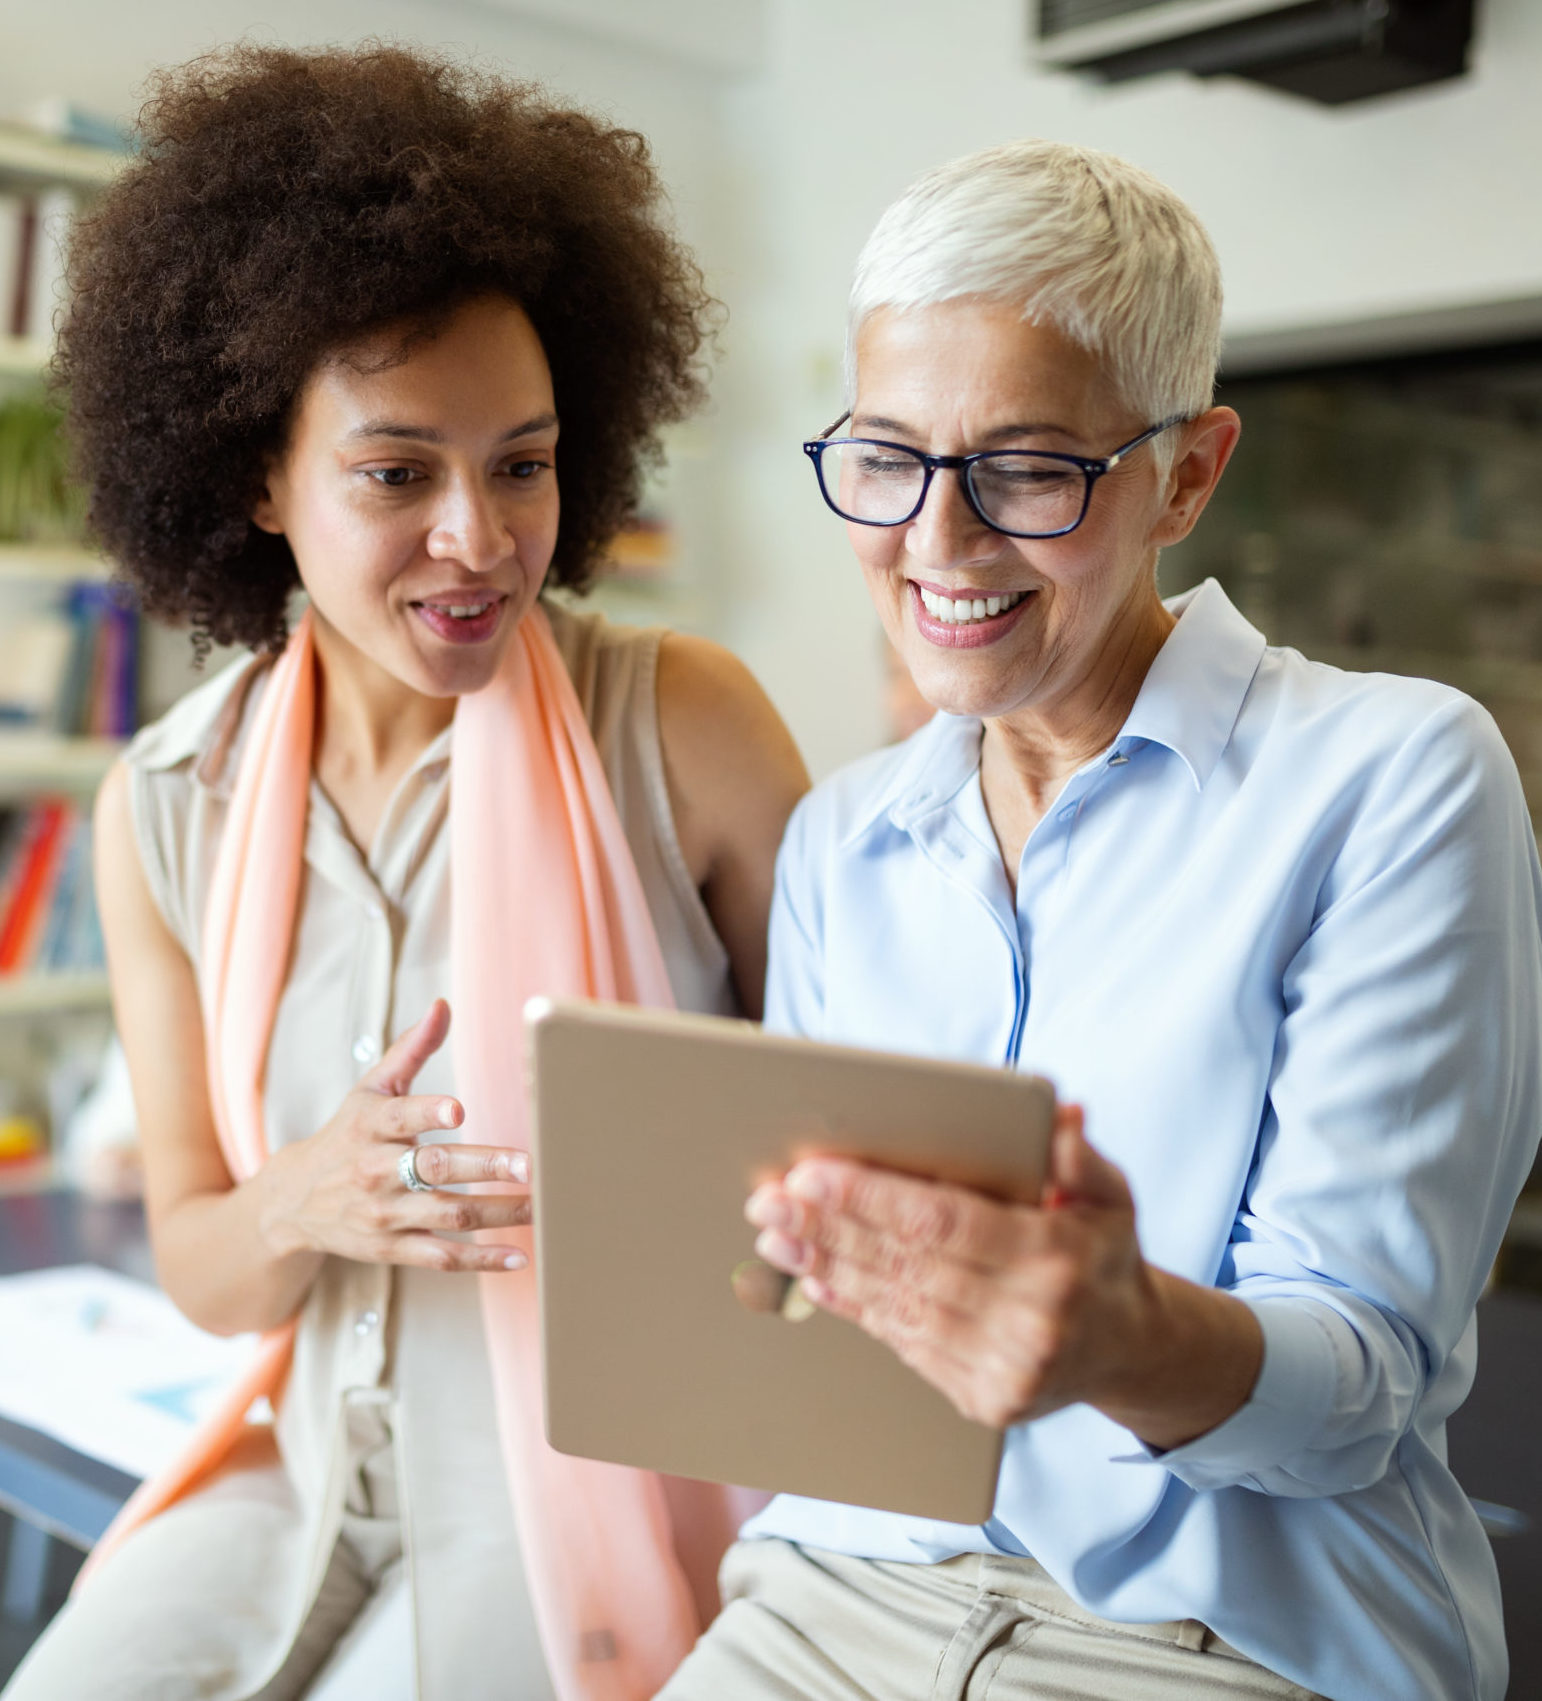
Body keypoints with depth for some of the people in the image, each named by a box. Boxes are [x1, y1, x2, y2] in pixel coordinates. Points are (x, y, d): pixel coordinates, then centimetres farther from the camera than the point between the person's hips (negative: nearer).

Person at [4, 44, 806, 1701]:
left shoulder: (687, 725, -13)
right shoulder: (164, 813, -3)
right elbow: (196, 1260, 2)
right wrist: (308, 1202, -19)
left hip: (616, 1485, -3)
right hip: (324, 1480, 4)